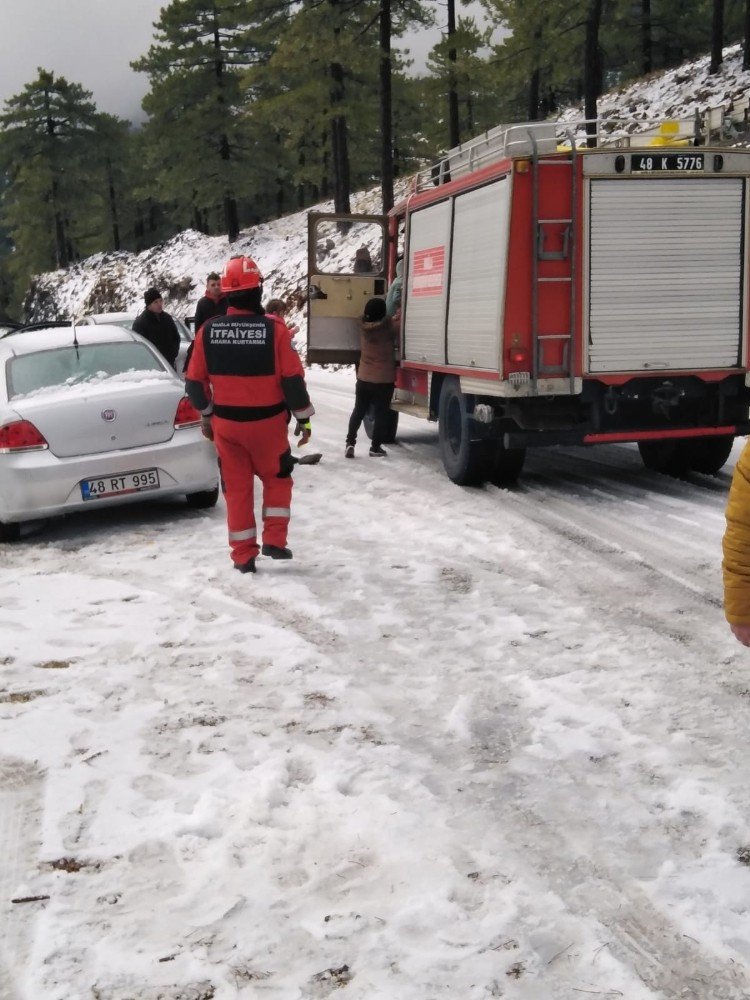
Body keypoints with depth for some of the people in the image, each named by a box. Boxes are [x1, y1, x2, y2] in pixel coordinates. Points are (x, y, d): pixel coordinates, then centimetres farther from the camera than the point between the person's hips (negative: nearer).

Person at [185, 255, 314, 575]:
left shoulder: (208, 330, -6)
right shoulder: (273, 328, -15)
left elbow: (195, 382, 1)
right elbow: (292, 379, -13)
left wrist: (206, 416, 16)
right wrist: (303, 417, 0)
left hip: (226, 423, 2)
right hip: (267, 422, -2)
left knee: (236, 487, 13)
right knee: (277, 478, 20)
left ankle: (243, 556, 17)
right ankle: (274, 540, 12)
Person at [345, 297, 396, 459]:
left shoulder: (364, 326, -2)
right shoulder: (386, 326, -16)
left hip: (364, 378, 4)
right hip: (383, 379, -4)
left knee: (358, 411, 15)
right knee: (381, 414, 5)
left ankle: (350, 443, 9)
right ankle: (376, 447, 9)